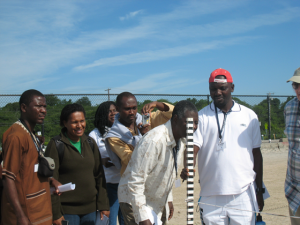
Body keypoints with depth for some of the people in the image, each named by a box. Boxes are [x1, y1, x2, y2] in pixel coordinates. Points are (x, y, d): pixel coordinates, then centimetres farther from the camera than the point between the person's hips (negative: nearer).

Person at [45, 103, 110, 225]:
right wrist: (56, 213, -12)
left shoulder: (90, 143, 8)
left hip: (90, 208, 5)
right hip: (67, 210, -5)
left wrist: (103, 205, 4)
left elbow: (99, 175, 10)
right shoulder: (56, 145, -7)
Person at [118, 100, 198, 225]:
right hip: (134, 200, -8)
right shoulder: (153, 141, -28)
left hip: (158, 203, 8)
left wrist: (168, 200, 16)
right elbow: (135, 181, -26)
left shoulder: (182, 140, -1)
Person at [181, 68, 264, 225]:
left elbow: (256, 153, 13)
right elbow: (193, 147, -6)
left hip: (243, 194, 1)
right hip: (211, 196, -1)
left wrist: (259, 190, 13)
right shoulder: (202, 117, 4)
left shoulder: (249, 116, 9)